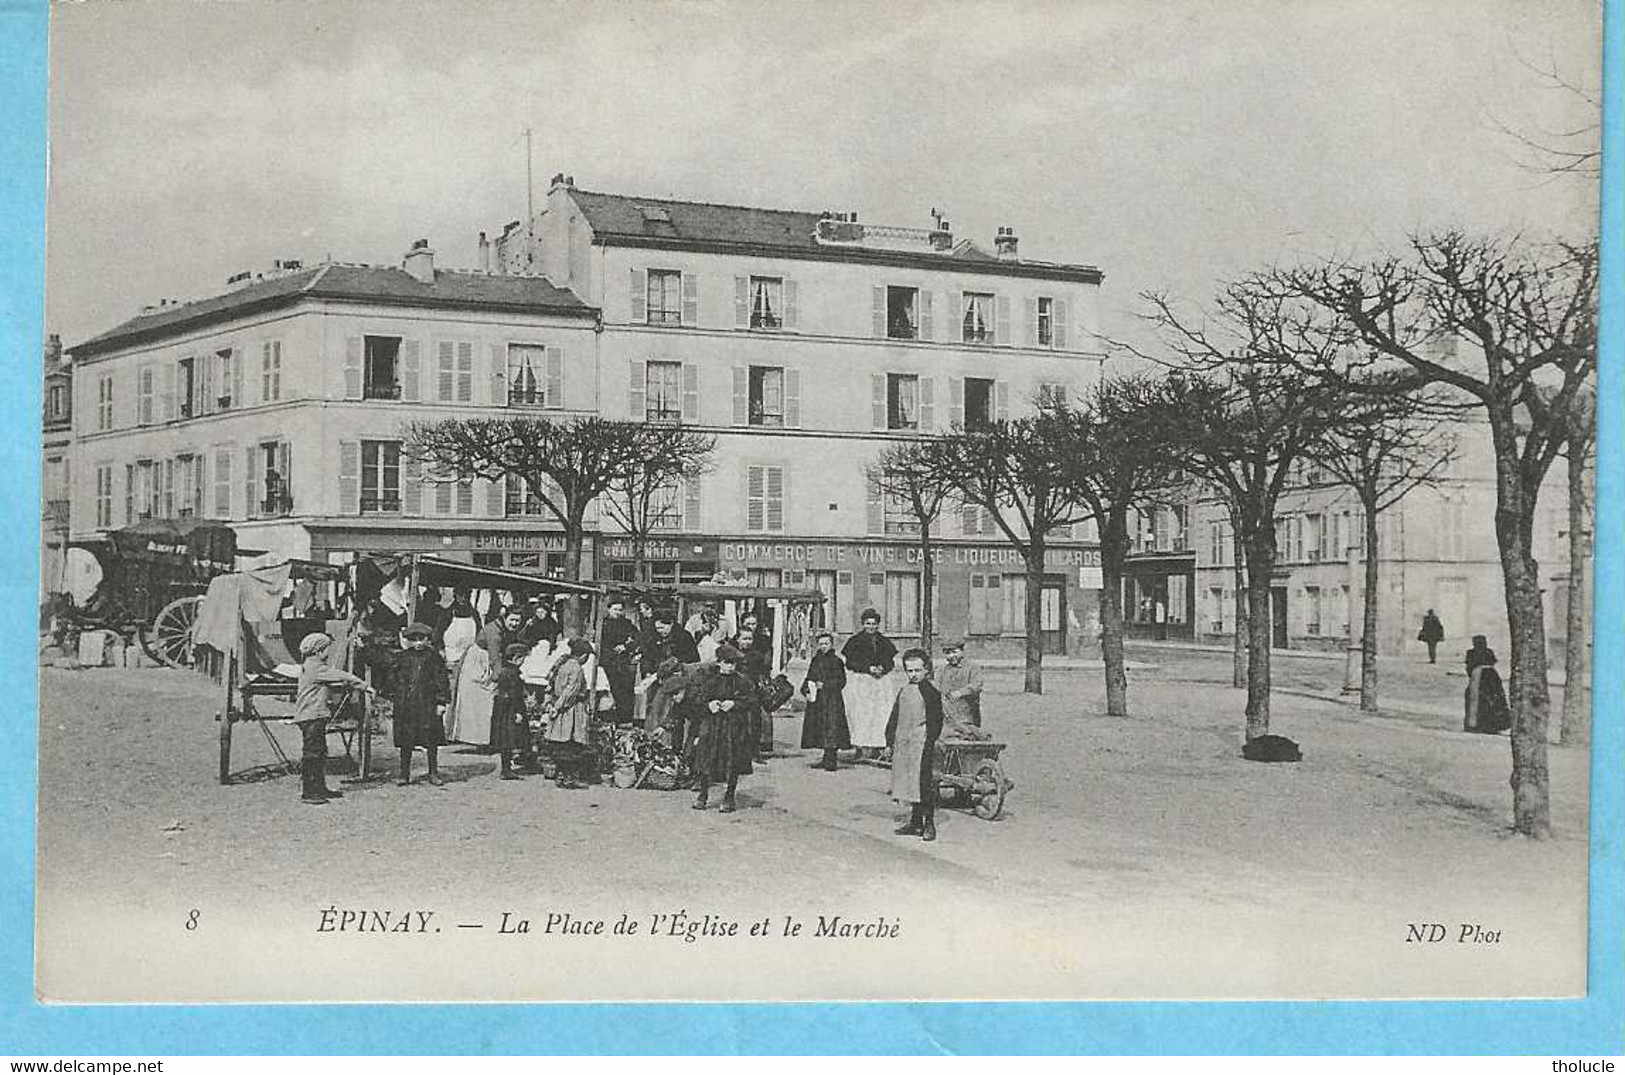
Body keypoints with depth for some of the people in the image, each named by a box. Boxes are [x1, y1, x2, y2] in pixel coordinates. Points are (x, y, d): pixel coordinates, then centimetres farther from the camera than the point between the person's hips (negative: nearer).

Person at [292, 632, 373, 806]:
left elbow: (334, 680, 21)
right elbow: (341, 677, -16)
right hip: (310, 716, -10)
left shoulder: (311, 666, 16)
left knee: (320, 752, 14)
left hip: (316, 715, 10)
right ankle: (306, 793, -5)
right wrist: (364, 685, -11)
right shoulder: (315, 667, -15)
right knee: (311, 754, -7)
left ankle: (320, 788, 21)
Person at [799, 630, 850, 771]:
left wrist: (824, 685, -15)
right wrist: (806, 690, -1)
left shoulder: (836, 661, -2)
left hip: (832, 700, -6)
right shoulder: (815, 661, 14)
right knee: (819, 728, 7)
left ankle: (831, 760, -8)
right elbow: (809, 679, 18)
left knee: (832, 727, -10)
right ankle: (826, 758, 16)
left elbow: (841, 681, -6)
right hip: (816, 701, 6)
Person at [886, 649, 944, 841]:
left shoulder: (931, 692, -6)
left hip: (921, 744, -7)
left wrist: (930, 742, -14)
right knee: (909, 784, 11)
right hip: (903, 743, 7)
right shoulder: (903, 692, 14)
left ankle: (929, 824, 0)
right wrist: (890, 741, 15)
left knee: (925, 785, -7)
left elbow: (935, 721, -8)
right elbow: (894, 719, 19)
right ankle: (915, 822, 19)